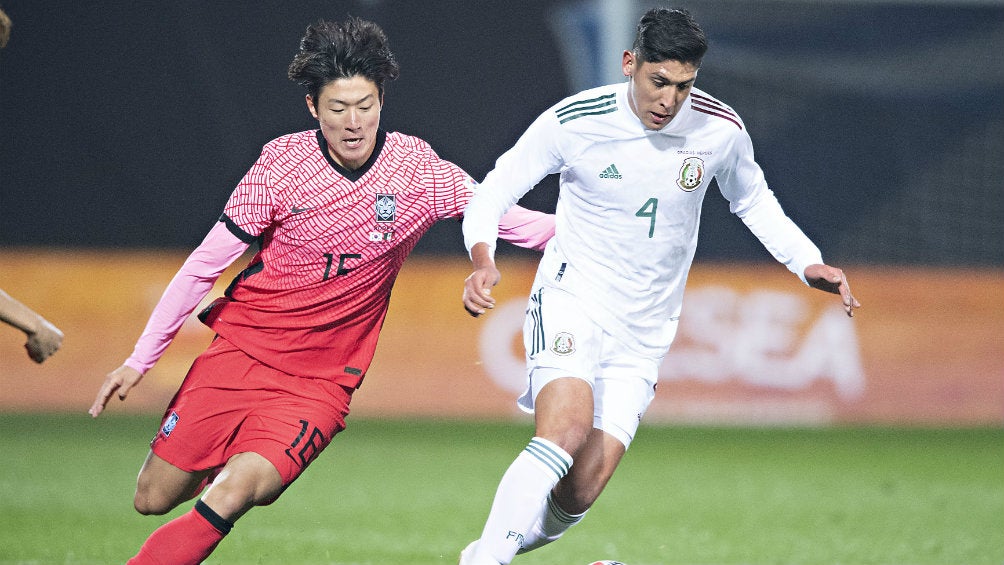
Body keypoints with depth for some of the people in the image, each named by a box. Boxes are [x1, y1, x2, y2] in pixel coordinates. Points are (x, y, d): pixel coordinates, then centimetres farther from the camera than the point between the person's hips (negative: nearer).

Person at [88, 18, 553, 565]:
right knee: (153, 498, 3)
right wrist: (139, 359, -4)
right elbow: (206, 262, -3)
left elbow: (506, 217, 2)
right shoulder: (281, 161, -9)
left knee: (231, 497, -24)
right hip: (241, 349, 1)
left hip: (320, 383, -1)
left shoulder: (417, 168, -9)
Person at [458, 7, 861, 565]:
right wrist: (483, 262, -23)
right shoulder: (573, 121, -15)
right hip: (570, 302, -3)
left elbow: (753, 201, 15)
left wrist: (809, 264, 3)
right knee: (567, 429, -30)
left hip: (643, 331, 3)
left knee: (580, 492, -6)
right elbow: (494, 191, -5)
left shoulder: (721, 130, -6)